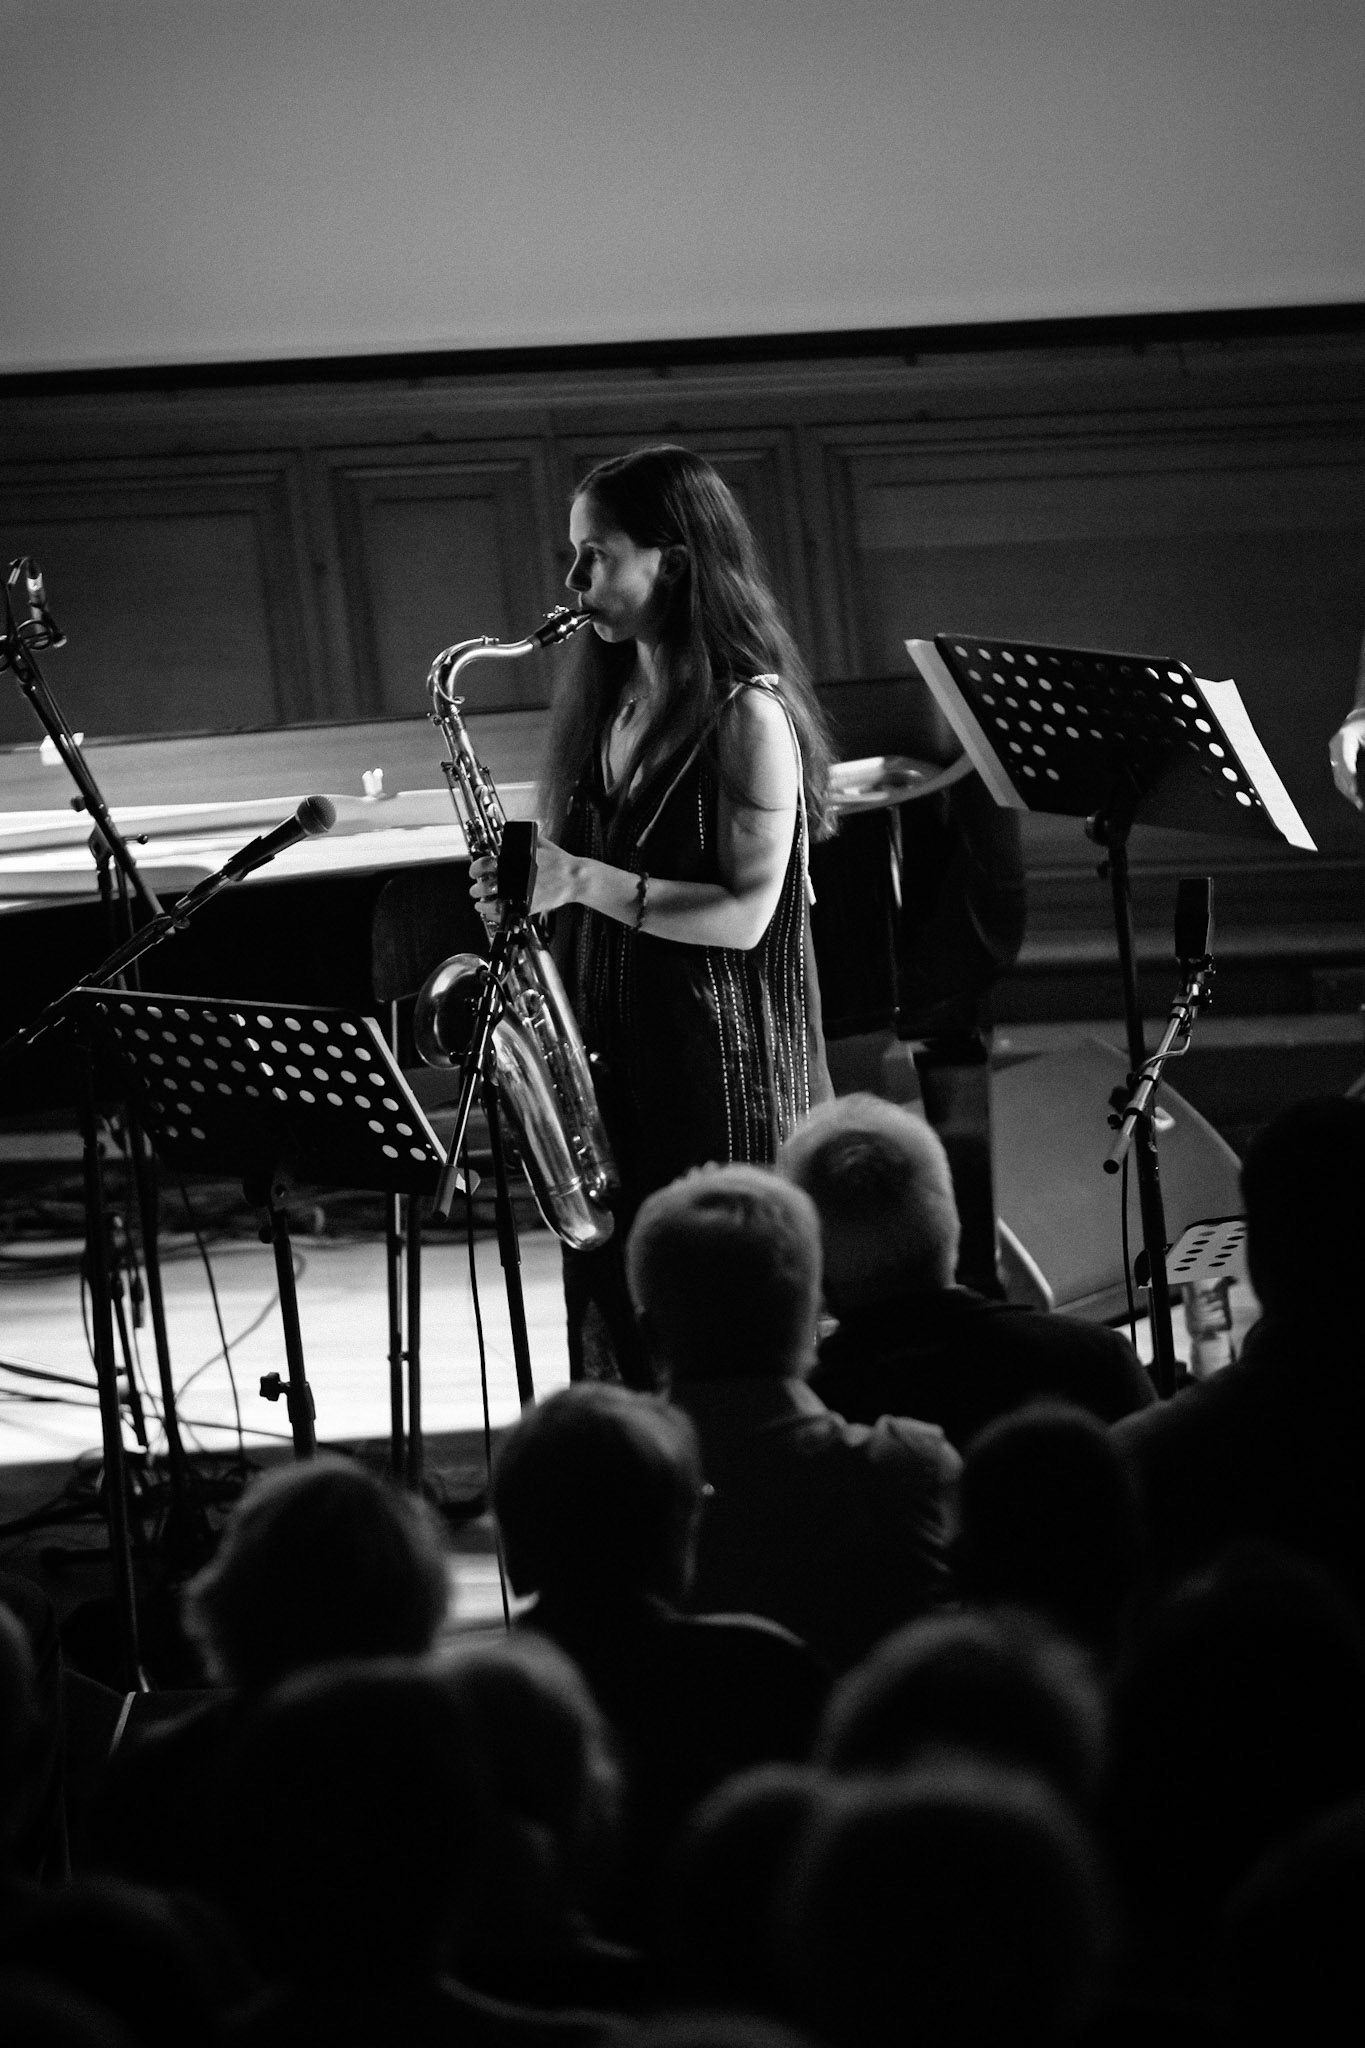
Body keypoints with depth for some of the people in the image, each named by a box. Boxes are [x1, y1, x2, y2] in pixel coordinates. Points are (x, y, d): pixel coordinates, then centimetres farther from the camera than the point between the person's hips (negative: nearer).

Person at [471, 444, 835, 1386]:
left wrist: (582, 881, -21)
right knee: (616, 1327, 8)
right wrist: (529, 887, 3)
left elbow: (745, 914, -17)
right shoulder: (612, 699, 11)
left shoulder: (747, 711, -12)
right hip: (611, 1050, 7)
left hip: (720, 1070, -7)